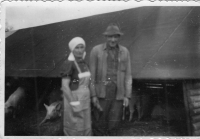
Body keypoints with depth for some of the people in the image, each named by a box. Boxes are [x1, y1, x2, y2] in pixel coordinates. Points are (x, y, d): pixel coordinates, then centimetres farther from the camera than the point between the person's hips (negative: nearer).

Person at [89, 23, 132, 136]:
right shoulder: (96, 50, -1)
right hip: (102, 93, -2)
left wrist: (127, 96, 3)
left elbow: (128, 75, 7)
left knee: (114, 122, 8)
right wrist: (93, 95, -3)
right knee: (99, 123, 5)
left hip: (118, 93, 2)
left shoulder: (125, 52, 5)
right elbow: (92, 74, 0)